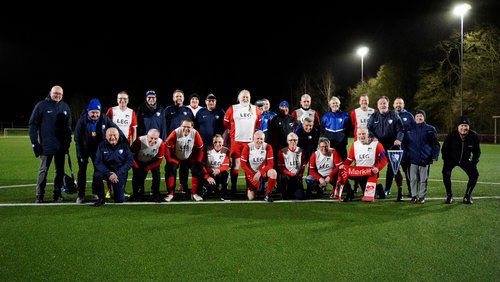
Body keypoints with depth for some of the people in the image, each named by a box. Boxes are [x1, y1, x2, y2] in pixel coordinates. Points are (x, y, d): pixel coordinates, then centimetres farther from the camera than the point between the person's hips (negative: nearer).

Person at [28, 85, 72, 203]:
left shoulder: (65, 107, 7)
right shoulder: (41, 106, -4)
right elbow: (33, 124, -4)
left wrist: (68, 142, 8)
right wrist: (34, 142, -8)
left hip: (61, 146, 4)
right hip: (46, 146, -4)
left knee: (60, 170, 9)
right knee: (43, 170, 2)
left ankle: (57, 193, 19)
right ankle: (39, 195, 10)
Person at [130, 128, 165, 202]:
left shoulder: (161, 144, -32)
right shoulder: (140, 141, -35)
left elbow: (159, 160, -19)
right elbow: (131, 154, -21)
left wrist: (147, 168, -17)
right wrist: (136, 166, -19)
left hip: (152, 161, 1)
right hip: (139, 161, 0)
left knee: (156, 175, -14)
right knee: (137, 175, -5)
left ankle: (156, 195, 0)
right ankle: (135, 193, 20)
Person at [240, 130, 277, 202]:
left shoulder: (267, 147, -11)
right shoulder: (247, 147, -13)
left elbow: (270, 164, -14)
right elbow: (243, 164, -11)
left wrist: (260, 173, -26)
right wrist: (252, 175, -19)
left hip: (263, 172, 1)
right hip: (251, 173, 0)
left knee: (273, 173, -33)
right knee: (251, 197, -6)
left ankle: (267, 194, -17)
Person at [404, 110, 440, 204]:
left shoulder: (430, 129, 4)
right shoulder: (409, 129, 8)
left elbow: (436, 144, 4)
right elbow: (405, 143, 12)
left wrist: (434, 156, -4)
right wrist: (406, 155, 4)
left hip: (425, 159, -1)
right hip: (413, 158, 1)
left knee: (423, 179, 4)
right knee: (413, 179, 4)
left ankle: (422, 196, 12)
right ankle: (414, 196, 14)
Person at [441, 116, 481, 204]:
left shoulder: (474, 136, -18)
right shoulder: (451, 136, -26)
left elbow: (477, 151, -4)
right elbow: (444, 150, -13)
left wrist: (474, 162, -15)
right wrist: (446, 162, -20)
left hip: (465, 160, 3)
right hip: (451, 159, -2)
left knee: (474, 174, -11)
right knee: (446, 174, -24)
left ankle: (467, 196, 9)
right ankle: (449, 195, -4)